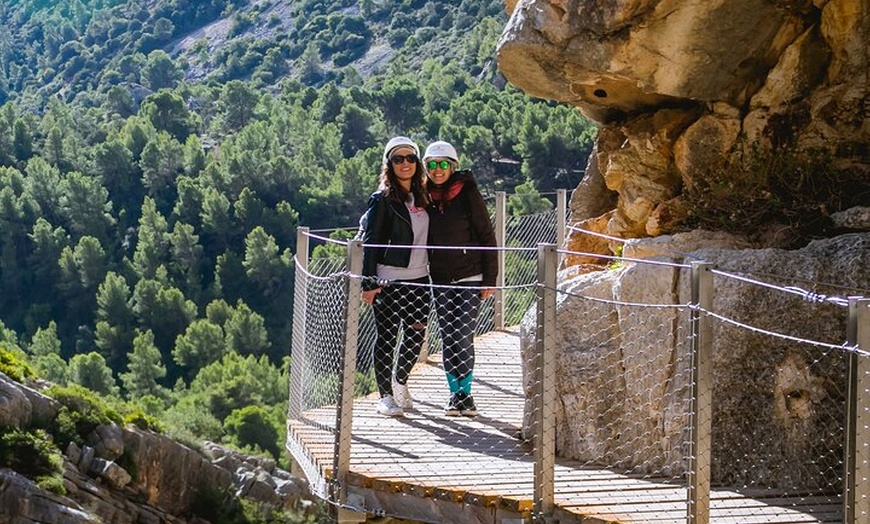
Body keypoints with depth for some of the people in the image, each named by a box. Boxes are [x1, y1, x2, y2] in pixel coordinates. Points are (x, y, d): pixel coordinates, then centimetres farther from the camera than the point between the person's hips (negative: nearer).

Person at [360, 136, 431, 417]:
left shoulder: (422, 197, 12)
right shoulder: (383, 199, -6)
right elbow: (370, 242, -9)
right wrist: (369, 282, -14)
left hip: (418, 278, 5)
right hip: (388, 280, -5)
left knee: (416, 334, 3)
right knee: (386, 336, 2)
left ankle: (400, 380, 28)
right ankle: (386, 395, 12)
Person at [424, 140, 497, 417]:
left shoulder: (468, 194, -4)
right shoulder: (426, 198, 7)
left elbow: (487, 236, -4)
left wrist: (489, 278, -7)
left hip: (469, 278, -4)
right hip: (440, 280, 4)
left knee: (464, 337, -8)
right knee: (448, 339, 5)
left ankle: (465, 393, 0)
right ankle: (455, 394, 11)